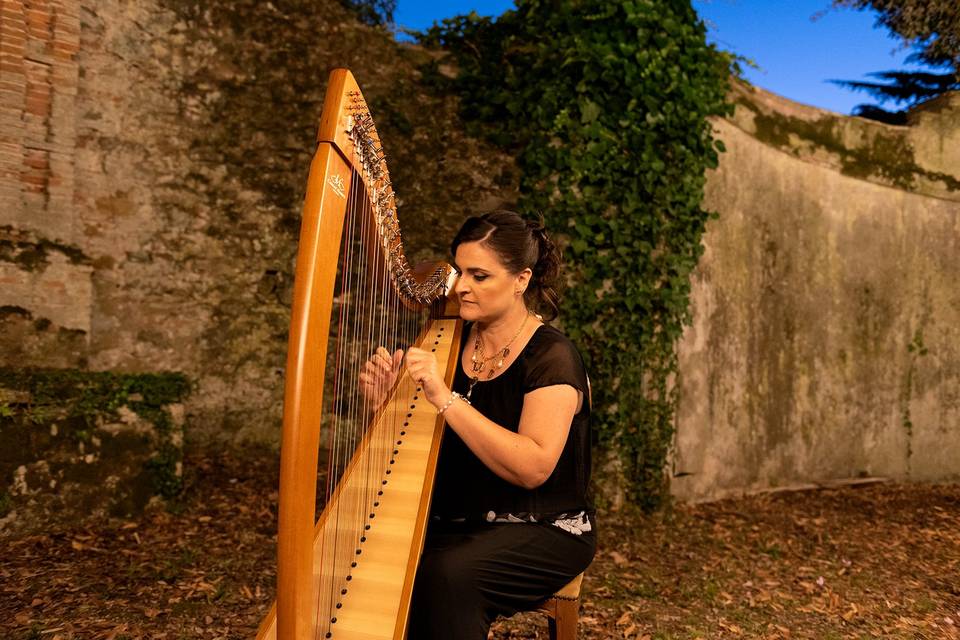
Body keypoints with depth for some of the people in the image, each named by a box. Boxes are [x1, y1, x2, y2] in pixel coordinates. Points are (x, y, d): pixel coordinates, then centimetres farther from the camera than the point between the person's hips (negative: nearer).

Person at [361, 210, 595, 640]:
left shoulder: (552, 357, -15)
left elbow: (532, 468, -26)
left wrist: (446, 398, -30)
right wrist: (386, 395, -13)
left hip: (542, 531, -5)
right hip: (456, 520, 5)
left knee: (445, 573, -31)